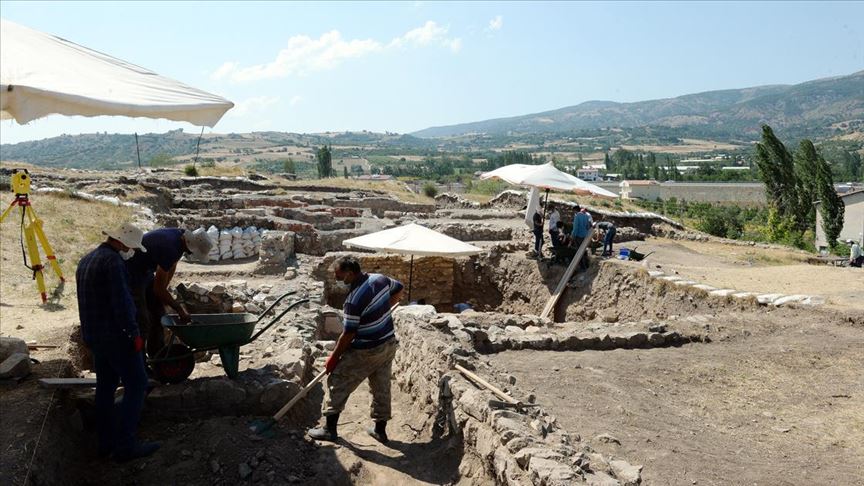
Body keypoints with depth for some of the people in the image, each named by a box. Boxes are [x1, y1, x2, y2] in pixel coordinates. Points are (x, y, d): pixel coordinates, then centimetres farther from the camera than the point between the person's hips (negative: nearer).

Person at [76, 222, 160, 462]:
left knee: (106, 386, 15)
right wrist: (134, 334, -17)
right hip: (117, 336, -10)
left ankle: (106, 442, 21)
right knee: (136, 384, -4)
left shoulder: (86, 260, 14)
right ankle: (125, 445, -5)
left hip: (93, 336, 10)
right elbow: (121, 302, -22)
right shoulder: (113, 262, -18)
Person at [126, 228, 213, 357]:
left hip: (146, 272, 10)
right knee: (142, 323, -10)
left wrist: (164, 293, 7)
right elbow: (158, 289, -27)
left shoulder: (181, 236, -9)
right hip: (132, 275, -10)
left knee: (158, 313, 13)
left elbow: (172, 265, 9)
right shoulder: (169, 249, -35)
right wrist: (180, 310, -17)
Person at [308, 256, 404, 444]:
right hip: (389, 344, 8)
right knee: (382, 388, 18)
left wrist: (334, 358, -8)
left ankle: (330, 429, 16)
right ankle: (380, 430, 30)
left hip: (366, 351, -8)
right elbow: (399, 289, 15)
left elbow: (348, 335, -20)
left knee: (337, 384, 8)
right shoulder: (380, 278, -5)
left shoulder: (354, 300, -27)